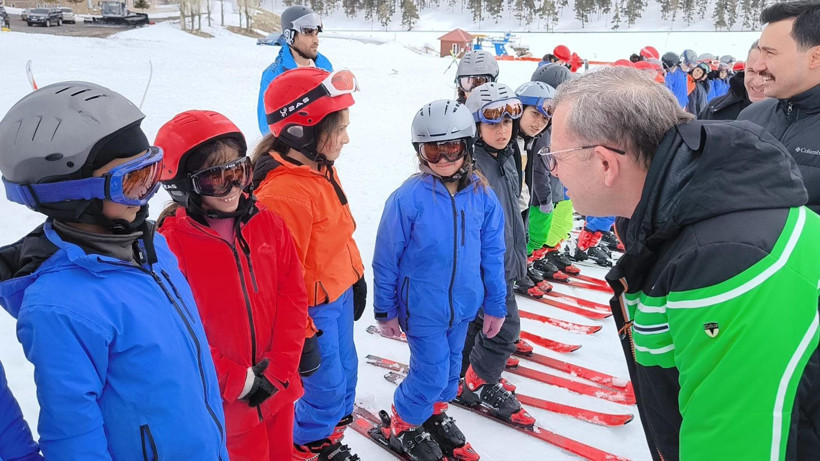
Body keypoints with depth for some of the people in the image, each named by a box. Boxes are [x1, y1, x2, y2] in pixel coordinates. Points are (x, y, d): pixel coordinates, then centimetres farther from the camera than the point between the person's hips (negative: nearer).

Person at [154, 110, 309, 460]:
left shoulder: (269, 225, -3)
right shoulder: (171, 246, -17)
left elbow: (293, 296, -1)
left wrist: (280, 370, -9)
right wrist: (241, 382, -14)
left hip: (280, 390, 4)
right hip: (228, 404, -4)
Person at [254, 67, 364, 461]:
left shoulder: (321, 169, 1)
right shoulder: (283, 193, -30)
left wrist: (356, 277, 21)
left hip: (339, 294, 9)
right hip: (313, 308, -9)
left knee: (345, 369, 24)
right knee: (327, 384, 9)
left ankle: (334, 426, 48)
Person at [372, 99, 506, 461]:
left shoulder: (482, 196, -6)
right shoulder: (408, 198, -19)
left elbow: (492, 254, 3)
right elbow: (386, 259, -11)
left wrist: (495, 304, 9)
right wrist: (385, 310, -4)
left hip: (463, 304, 5)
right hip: (422, 306, -5)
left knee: (451, 365, 21)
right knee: (432, 373, 2)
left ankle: (435, 414, 48)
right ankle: (403, 425, 30)